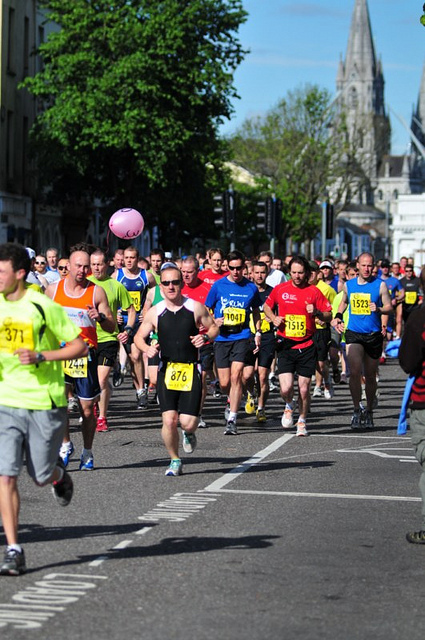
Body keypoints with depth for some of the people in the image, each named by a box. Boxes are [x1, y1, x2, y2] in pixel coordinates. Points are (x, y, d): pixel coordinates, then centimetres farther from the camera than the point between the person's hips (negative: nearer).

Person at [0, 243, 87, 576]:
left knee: (41, 476, 5)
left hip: (45, 402, -3)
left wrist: (40, 356, -19)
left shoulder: (44, 306, -11)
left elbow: (80, 347, -8)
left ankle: (60, 474, 43)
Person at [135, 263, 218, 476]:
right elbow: (139, 337, 11)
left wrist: (205, 337, -9)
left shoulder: (195, 308, 0)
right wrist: (147, 349, -10)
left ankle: (188, 434, 33)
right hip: (167, 370, 1)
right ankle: (174, 461, 13)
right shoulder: (155, 312, 2)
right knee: (169, 420, -10)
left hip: (191, 370, -1)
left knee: (188, 422, -6)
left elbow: (213, 327, 13)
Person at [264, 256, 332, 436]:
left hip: (306, 346, 0)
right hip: (285, 345, 0)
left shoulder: (314, 291, 0)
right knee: (286, 388, -13)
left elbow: (329, 316, 3)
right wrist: (274, 318, 0)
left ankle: (302, 422, 25)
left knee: (304, 389, 1)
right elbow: (267, 306, 20)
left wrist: (317, 312, -17)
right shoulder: (280, 289, 3)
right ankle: (289, 407, 22)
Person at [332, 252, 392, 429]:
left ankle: (369, 412, 25)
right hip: (353, 334, 1)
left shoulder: (380, 285, -2)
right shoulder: (348, 285, 6)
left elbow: (389, 307, 0)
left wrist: (378, 310, -20)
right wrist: (338, 316, 9)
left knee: (370, 376, 9)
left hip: (374, 335, -1)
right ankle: (357, 411, -8)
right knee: (354, 372, -16)